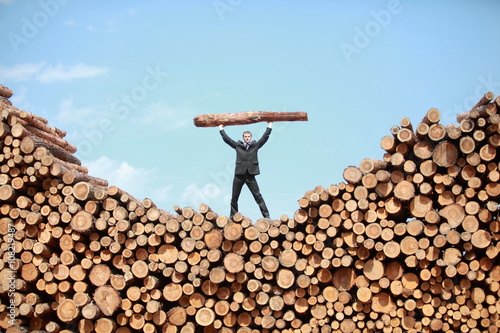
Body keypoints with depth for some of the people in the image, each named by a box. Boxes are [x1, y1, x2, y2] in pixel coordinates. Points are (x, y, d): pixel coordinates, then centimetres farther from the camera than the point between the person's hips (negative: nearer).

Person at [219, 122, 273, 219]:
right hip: (239, 175, 1)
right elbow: (226, 139, 11)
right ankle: (232, 217, 18)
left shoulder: (255, 145, 9)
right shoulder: (238, 145, 8)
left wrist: (269, 126, 12)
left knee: (258, 196, -3)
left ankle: (266, 216, -3)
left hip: (250, 176, -1)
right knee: (234, 197, 8)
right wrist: (221, 129, 17)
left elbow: (265, 138, 9)